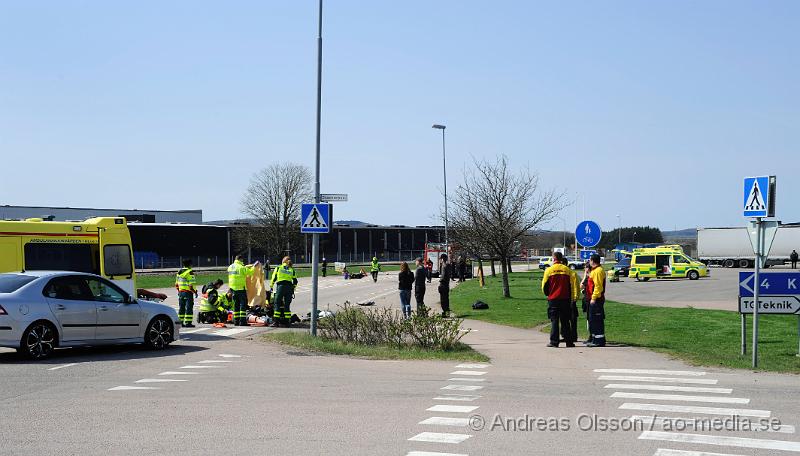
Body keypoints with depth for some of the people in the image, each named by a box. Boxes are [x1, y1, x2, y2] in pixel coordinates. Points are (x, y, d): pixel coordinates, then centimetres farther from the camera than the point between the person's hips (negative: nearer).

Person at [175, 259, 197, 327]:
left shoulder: (179, 272, 11)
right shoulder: (190, 272, -13)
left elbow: (176, 284, 18)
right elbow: (191, 285, -18)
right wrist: (195, 292, -9)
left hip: (180, 292, 7)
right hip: (188, 292, -7)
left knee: (181, 308, 13)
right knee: (189, 308, -3)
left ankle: (180, 322, 16)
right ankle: (188, 323, -6)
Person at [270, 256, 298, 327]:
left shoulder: (278, 268, 10)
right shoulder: (292, 270, 15)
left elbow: (274, 278, 8)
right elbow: (295, 281, 11)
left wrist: (271, 286, 16)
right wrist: (293, 289, 19)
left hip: (280, 286, -2)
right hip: (289, 287, 2)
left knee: (277, 304, 0)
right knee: (287, 305, 7)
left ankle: (276, 321, -8)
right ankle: (287, 321, 4)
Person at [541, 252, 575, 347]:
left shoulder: (549, 270, -6)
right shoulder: (567, 269, 2)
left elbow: (544, 286, -2)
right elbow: (570, 285, 6)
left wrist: (547, 294, 18)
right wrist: (570, 298, 15)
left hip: (553, 299, -2)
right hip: (565, 299, 2)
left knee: (554, 321, 2)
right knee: (565, 321, 9)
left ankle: (554, 342, -2)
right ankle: (569, 341, 11)